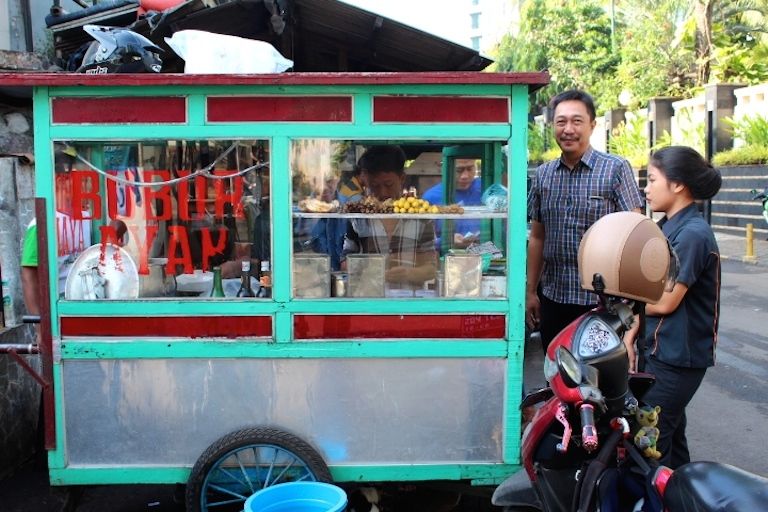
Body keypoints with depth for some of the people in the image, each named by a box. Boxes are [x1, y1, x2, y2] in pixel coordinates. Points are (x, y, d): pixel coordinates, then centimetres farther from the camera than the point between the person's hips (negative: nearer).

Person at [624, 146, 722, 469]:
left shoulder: (693, 234, -19)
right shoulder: (666, 227, 10)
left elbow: (665, 302, -20)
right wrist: (632, 333, 2)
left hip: (677, 357, -9)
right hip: (659, 349, 9)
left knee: (651, 442, -3)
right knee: (670, 436, 19)